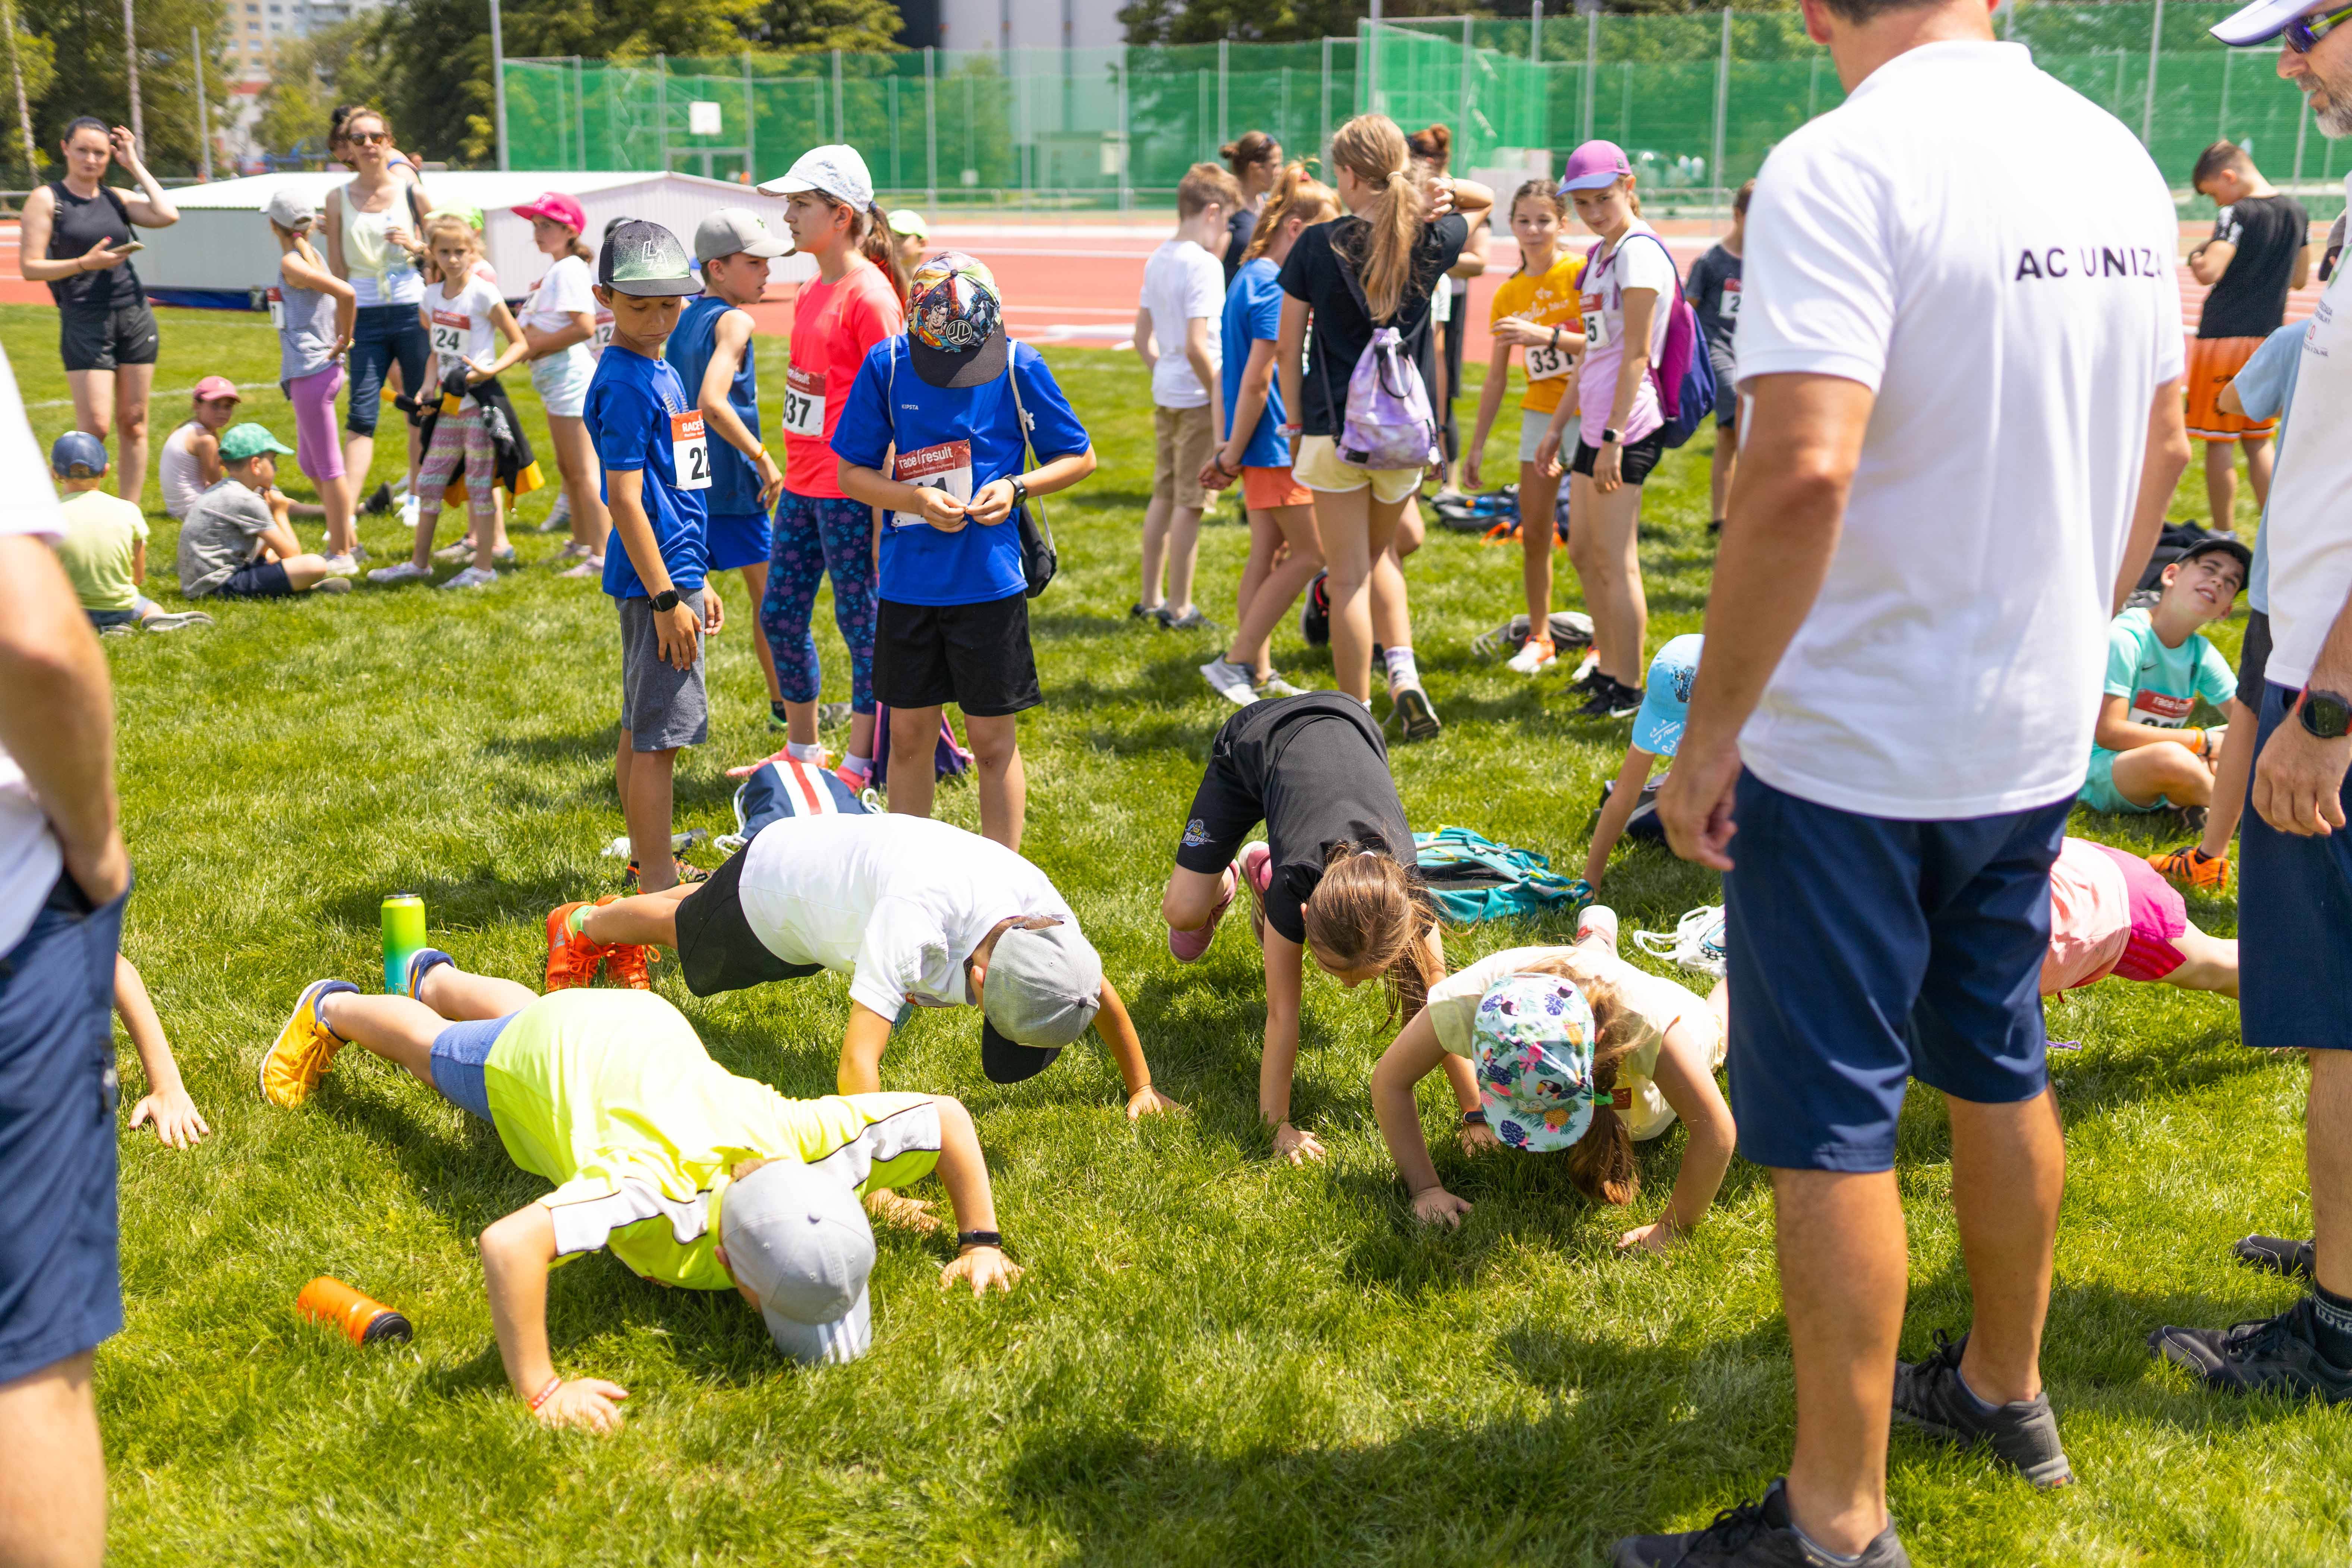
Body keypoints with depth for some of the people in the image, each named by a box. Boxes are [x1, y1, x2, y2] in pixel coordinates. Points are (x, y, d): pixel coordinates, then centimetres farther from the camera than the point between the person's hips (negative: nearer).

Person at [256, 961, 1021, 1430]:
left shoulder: (806, 1141, -43)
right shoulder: (664, 1197, -54)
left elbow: (949, 1115, -28)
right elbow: (508, 1245, -66)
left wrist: (981, 1242, -29)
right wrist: (540, 1391, -61)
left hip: (648, 1028, 5)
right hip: (544, 1057, -5)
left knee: (523, 1013, 40)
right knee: (433, 1050, 31)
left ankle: (433, 976, 71)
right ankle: (333, 1008, 61)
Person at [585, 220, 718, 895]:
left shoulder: (659, 372, 14)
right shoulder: (624, 383, -15)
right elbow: (625, 498, -19)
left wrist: (698, 583, 22)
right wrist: (666, 598, -20)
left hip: (672, 573, 10)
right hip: (655, 577, -10)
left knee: (643, 731, 17)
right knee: (658, 734, -5)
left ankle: (648, 863, 27)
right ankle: (658, 884, 1)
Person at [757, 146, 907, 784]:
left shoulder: (870, 295, -14)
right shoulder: (809, 292, 11)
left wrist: (883, 514, -17)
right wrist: (788, 474, 18)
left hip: (850, 492, -9)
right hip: (802, 486, 9)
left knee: (862, 624, 3)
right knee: (779, 616, 13)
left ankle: (858, 766, 15)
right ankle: (801, 750, 28)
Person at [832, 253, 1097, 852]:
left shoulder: (1019, 366, -7)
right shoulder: (886, 366, -4)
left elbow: (1080, 458, 4)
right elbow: (851, 472, 2)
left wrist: (1017, 487, -14)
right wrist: (916, 499, -16)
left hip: (990, 582, -2)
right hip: (907, 581, 2)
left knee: (993, 740, 5)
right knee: (909, 736, 11)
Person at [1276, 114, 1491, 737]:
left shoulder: (1318, 246, -8)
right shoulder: (1431, 240, -1)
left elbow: (1288, 348, -4)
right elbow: (1484, 200, 21)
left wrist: (1294, 427, 6)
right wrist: (1444, 192, 0)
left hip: (1335, 429, -3)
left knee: (1348, 577, 3)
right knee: (1380, 551, 25)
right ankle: (1402, 667, 6)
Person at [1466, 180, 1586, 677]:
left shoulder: (1582, 273, -7)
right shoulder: (1508, 295, 7)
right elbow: (1496, 377, 11)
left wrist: (1547, 335, -29)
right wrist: (1477, 444, 10)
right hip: (1540, 413, 5)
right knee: (1533, 531, 4)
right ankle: (1539, 639, 18)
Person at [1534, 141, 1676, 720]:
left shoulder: (1639, 251, -12)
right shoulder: (1601, 255, 17)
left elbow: (1636, 355, -17)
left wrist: (1614, 436, -21)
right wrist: (1558, 424, 23)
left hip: (1629, 427, -10)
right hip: (1595, 423, 10)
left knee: (1615, 560, -5)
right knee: (1583, 552, 14)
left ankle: (1628, 689, 3)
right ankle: (1606, 669, 26)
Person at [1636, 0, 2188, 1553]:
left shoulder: (1844, 168, -19)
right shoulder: (2119, 158, 5)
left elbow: (1802, 472, -29)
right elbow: (2164, 448, 12)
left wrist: (1710, 729, -19)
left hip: (1854, 744, -7)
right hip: (2040, 733, 8)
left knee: (1832, 1128, 4)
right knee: (1999, 1068, 23)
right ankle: (2005, 1389, 42)